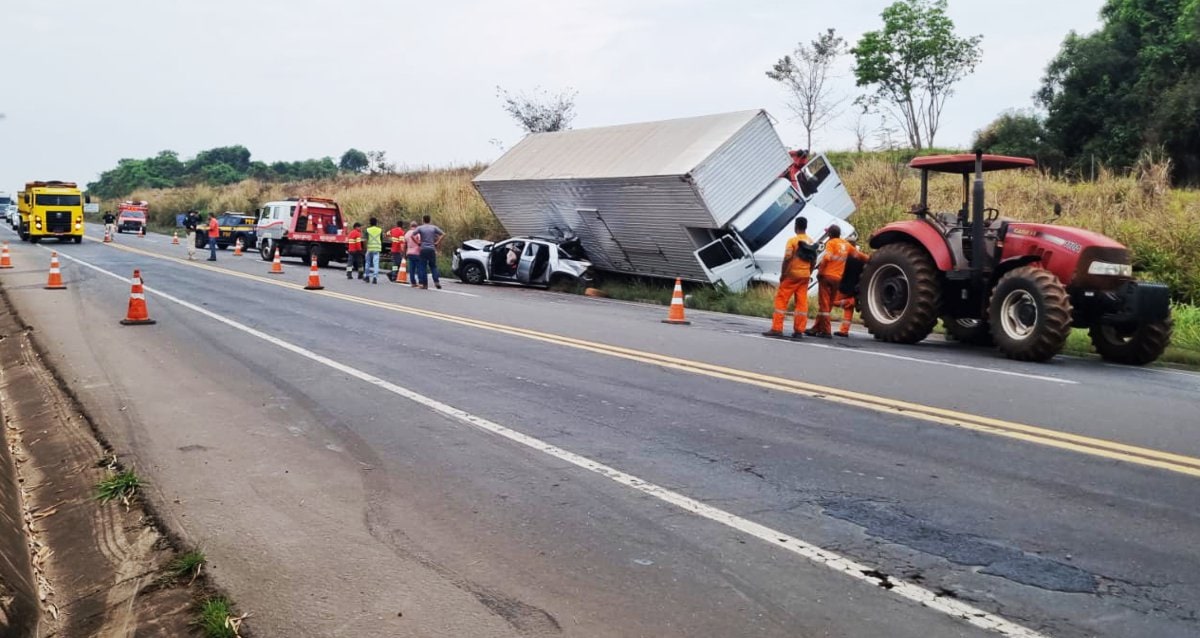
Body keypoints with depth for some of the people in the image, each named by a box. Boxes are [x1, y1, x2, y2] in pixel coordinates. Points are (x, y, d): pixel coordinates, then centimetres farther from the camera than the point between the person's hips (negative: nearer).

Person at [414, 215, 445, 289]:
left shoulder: (420, 228, 0)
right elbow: (443, 234, -1)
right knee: (433, 266, 10)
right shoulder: (434, 227, 5)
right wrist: (437, 242, 1)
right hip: (432, 249, 2)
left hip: (423, 249, -1)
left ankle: (424, 284, 1)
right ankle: (436, 282, -4)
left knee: (423, 267, 3)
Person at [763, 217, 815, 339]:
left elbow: (787, 258, -17)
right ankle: (799, 330, 5)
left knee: (781, 299, -1)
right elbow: (813, 260, 12)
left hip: (792, 274, -6)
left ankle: (777, 329, -6)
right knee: (802, 302, 5)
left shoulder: (793, 240, -10)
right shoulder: (811, 242, 10)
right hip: (805, 275, 6)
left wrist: (782, 273, -10)